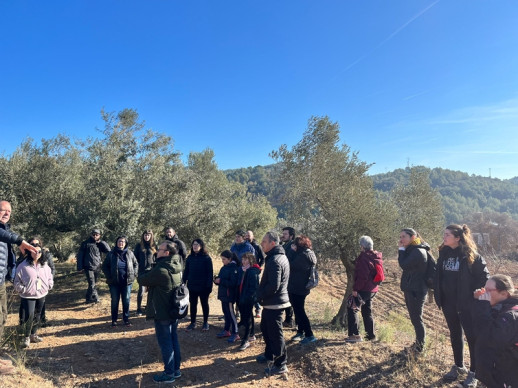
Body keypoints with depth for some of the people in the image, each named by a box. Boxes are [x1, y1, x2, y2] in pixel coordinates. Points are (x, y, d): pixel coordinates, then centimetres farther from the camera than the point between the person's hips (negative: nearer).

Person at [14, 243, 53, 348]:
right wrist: (23, 289, -13)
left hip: (41, 295, 5)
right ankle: (27, 337, 5)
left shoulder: (45, 266, 4)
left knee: (37, 316, 14)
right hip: (28, 296, -5)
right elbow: (17, 282, -5)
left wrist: (49, 286, 5)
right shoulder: (23, 266, -10)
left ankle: (33, 335, 29)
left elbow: (50, 277, 17)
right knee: (29, 316, -12)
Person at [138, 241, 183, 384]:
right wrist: (151, 272, -1)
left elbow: (142, 280, -13)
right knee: (173, 340, 18)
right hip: (174, 310, 8)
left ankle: (169, 374, 17)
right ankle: (176, 369, 29)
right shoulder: (176, 267, 1)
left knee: (165, 343, 5)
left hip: (162, 313, -8)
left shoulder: (160, 270, -25)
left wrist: (147, 272, 7)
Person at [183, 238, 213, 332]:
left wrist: (209, 285, -15)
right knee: (192, 304, 12)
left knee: (204, 304, 12)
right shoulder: (190, 257, 2)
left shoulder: (206, 258, -10)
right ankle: (193, 323, 25)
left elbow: (210, 273, -10)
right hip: (192, 286, 4)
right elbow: (186, 271, 7)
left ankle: (205, 322, 26)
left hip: (203, 286, -3)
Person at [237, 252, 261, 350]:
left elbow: (254, 287, -22)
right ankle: (252, 335, 34)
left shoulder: (252, 272, -17)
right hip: (243, 298, 9)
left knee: (247, 318, -4)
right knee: (249, 317, 19)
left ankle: (246, 340, 3)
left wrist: (247, 297, -23)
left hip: (249, 299, -9)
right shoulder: (243, 270, 9)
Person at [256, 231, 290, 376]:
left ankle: (280, 365, 13)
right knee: (265, 328, 23)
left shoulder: (274, 260, -23)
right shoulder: (281, 256, 10)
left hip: (274, 304, -10)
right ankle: (269, 355, 40)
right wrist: (262, 294, 12)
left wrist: (260, 295, -12)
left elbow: (273, 286, -27)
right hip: (272, 302, 10)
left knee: (275, 334, 1)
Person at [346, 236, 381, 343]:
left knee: (352, 309, -2)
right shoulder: (376, 256, 10)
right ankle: (371, 334, 25)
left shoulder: (364, 257, -19)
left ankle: (355, 334, -3)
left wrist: (355, 288, -20)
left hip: (364, 289, -9)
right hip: (373, 289, 9)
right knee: (367, 312, 20)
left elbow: (362, 276, -25)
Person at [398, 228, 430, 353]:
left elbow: (404, 265, -23)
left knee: (416, 319, 0)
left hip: (416, 291, -10)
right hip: (410, 289, 10)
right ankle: (418, 343, 29)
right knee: (414, 318, 18)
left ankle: (420, 347, 11)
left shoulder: (418, 252, -18)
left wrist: (401, 249, -16)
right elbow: (405, 265, 9)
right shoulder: (410, 250, 12)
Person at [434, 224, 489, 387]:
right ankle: (459, 366, 33)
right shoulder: (444, 253, 2)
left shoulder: (471, 255, -14)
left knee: (472, 336, 5)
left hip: (466, 304, -5)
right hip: (448, 302, 6)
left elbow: (484, 276, -10)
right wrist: (439, 296, 7)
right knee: (455, 335, 17)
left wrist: (475, 295, -13)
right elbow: (438, 275, 11)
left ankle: (473, 372, 18)